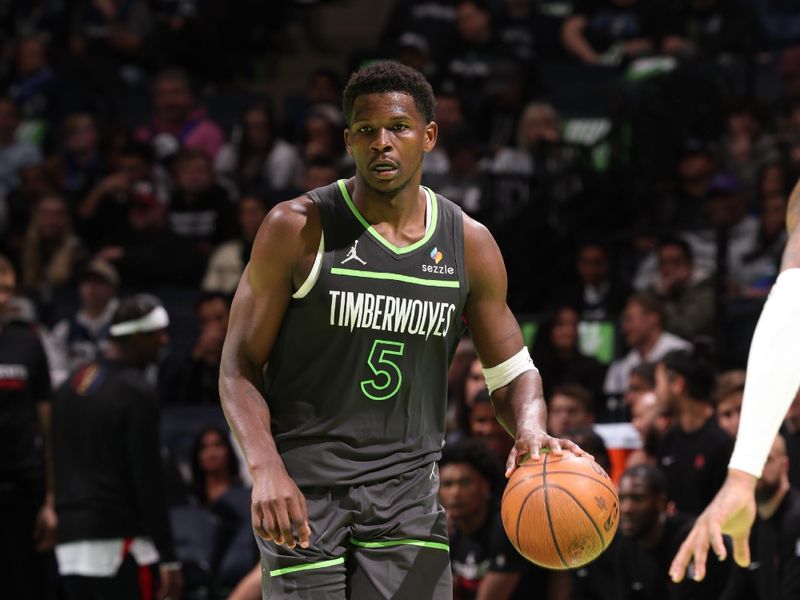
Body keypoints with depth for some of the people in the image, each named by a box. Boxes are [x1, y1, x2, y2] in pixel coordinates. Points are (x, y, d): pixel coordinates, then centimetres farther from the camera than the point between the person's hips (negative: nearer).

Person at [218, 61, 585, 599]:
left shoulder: (469, 244, 4)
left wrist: (531, 431, -13)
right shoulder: (299, 228, -6)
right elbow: (240, 366, -5)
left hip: (406, 487, 3)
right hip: (303, 491, -3)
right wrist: (266, 469, -21)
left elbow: (513, 373, 11)